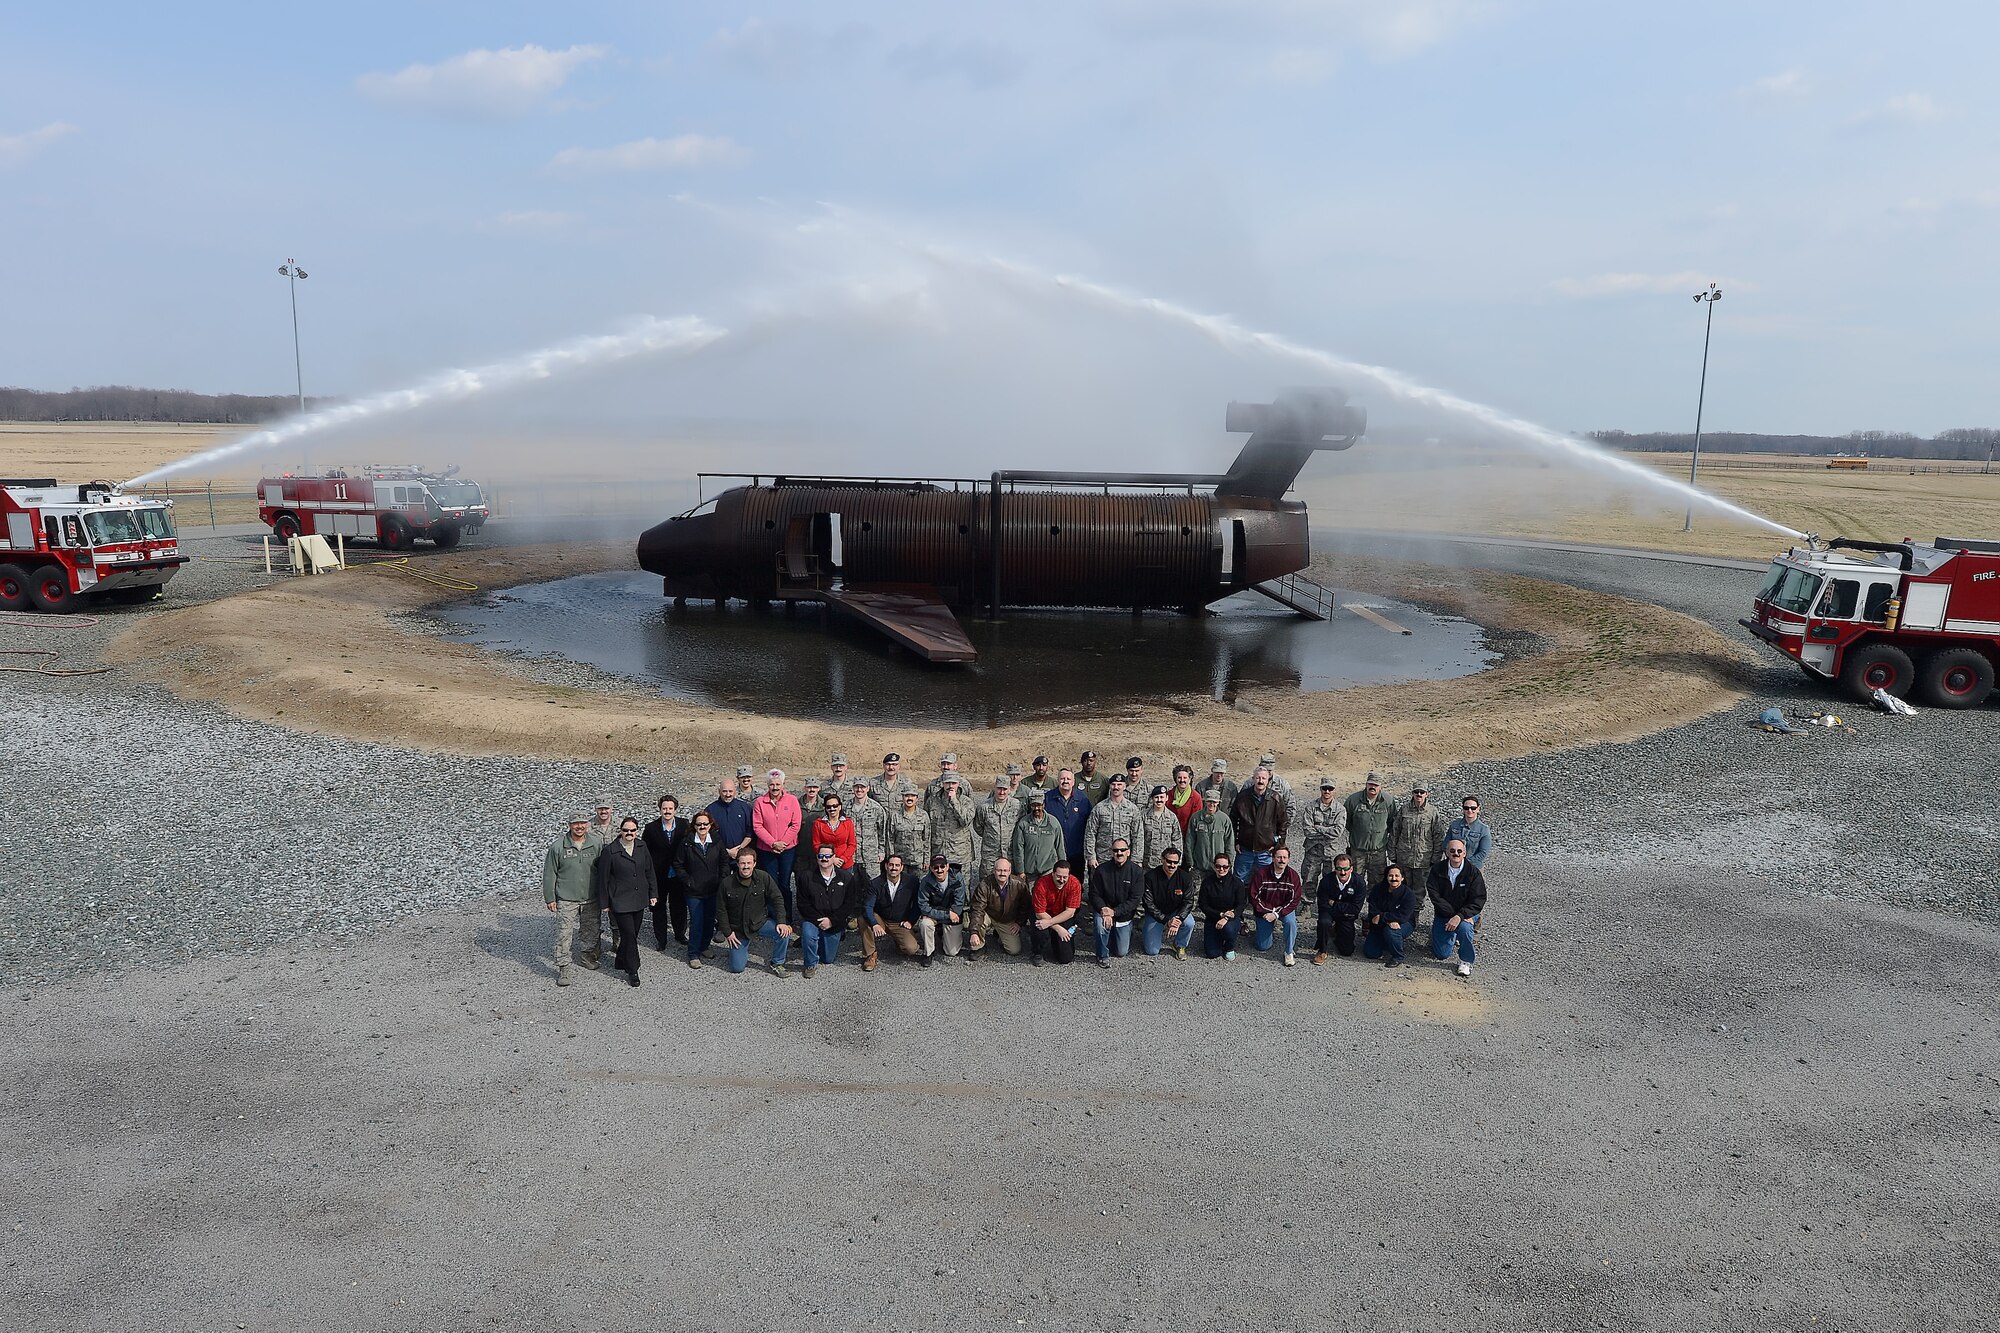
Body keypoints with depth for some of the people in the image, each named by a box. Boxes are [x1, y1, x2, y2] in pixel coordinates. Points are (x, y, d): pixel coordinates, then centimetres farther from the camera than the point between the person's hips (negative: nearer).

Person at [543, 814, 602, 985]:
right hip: (566, 900, -3)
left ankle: (589, 956, 36)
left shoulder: (595, 845, -2)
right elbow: (549, 874, -1)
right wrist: (550, 898, -2)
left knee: (592, 931, 14)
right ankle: (562, 968, 5)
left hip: (591, 900, 3)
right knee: (564, 934, -4)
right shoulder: (558, 847, -8)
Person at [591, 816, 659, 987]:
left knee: (632, 934, 13)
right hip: (620, 901, -5)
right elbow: (603, 878, -5)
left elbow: (650, 871, 11)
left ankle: (622, 963, 33)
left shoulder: (642, 847, 3)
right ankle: (632, 971, 4)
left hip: (639, 900, 5)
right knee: (629, 935, -7)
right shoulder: (610, 851, -11)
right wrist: (604, 903, -3)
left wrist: (653, 893, 9)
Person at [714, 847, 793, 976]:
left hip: (761, 922, 1)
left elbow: (777, 899, -5)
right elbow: (721, 910, -3)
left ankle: (777, 963, -2)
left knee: (784, 933, -26)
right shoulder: (726, 883, -13)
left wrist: (781, 922, -16)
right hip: (738, 929, -1)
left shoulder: (763, 877, -12)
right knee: (737, 967, -5)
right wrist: (727, 933, -5)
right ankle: (732, 948, 30)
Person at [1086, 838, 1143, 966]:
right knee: (1101, 922, -35)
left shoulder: (1136, 871, -12)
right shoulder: (1102, 870, -11)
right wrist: (1103, 909, -26)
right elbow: (1094, 894, -6)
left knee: (1122, 952, 3)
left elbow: (1135, 899, -14)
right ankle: (1103, 955, -11)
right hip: (1104, 909, -1)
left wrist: (1114, 911, -23)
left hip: (1124, 916, 1)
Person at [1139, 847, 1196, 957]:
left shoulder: (1185, 877, -15)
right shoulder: (1150, 877, -21)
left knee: (1189, 923, -32)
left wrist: (1179, 919, -32)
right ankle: (1145, 929, 27)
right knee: (1151, 951, -6)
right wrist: (1166, 920, -28)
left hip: (1177, 912, 1)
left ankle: (1180, 945, -1)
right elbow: (1148, 903, -19)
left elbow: (1188, 901, -14)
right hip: (1155, 914, -1)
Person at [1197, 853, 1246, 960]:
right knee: (1212, 953, -13)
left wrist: (1226, 918, -27)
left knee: (1228, 928, -37)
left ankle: (1230, 947, -1)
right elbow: (1202, 905, -5)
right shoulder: (1207, 882, -6)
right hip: (1212, 918, 1)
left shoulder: (1237, 883, -8)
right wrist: (1221, 914, -18)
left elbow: (1241, 905, -11)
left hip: (1232, 918, -1)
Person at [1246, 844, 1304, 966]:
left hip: (1284, 909, 0)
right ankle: (1271, 927, 33)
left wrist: (1276, 914, -22)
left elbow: (1295, 900, -13)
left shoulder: (1293, 875, -13)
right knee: (1263, 946, 1)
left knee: (1291, 922, -35)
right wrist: (1267, 913, -18)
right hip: (1264, 909, 0)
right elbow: (1253, 896, -11)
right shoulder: (1261, 873, -16)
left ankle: (1289, 952, -14)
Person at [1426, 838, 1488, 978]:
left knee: (1464, 927, -37)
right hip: (1443, 915, 2)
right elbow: (1435, 897, -15)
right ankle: (1452, 935, 37)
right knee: (1441, 954, 3)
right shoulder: (1437, 870, -10)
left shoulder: (1473, 872, -14)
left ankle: (1466, 961, -10)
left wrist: (1460, 916, -29)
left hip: (1467, 912, -2)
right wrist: (1453, 914, -24)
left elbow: (1478, 901, -17)